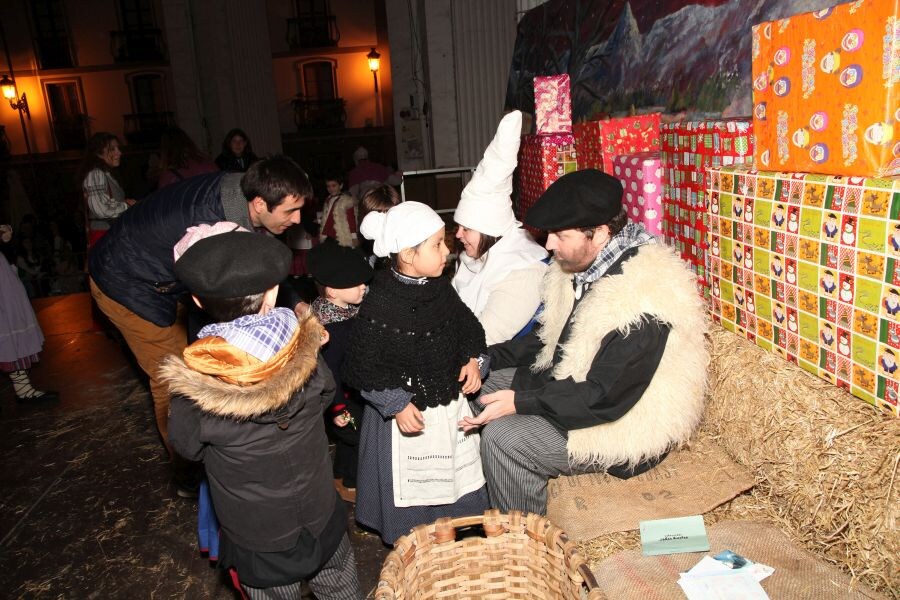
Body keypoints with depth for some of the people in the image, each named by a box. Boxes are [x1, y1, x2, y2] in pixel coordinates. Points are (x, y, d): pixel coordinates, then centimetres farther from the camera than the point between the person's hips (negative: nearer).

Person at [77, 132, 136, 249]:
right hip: (103, 234, -9)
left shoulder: (107, 174, 19)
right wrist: (126, 205, -8)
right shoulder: (95, 174, -10)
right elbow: (101, 209, -21)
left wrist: (125, 202, 5)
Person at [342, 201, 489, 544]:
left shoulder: (441, 289, -4)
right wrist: (397, 405, -22)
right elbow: (362, 367, -19)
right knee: (411, 490, 13)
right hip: (407, 415, -6)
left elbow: (468, 325, 11)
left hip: (450, 404, 7)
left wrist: (473, 360, -6)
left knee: (459, 482, 22)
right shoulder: (379, 306, -24)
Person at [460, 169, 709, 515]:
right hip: (572, 387, 10)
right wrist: (486, 358, 0)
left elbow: (605, 398, -28)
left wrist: (520, 402, -26)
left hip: (624, 429, -10)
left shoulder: (643, 296, -30)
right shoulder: (581, 267, 0)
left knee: (501, 438, -22)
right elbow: (548, 337, 12)